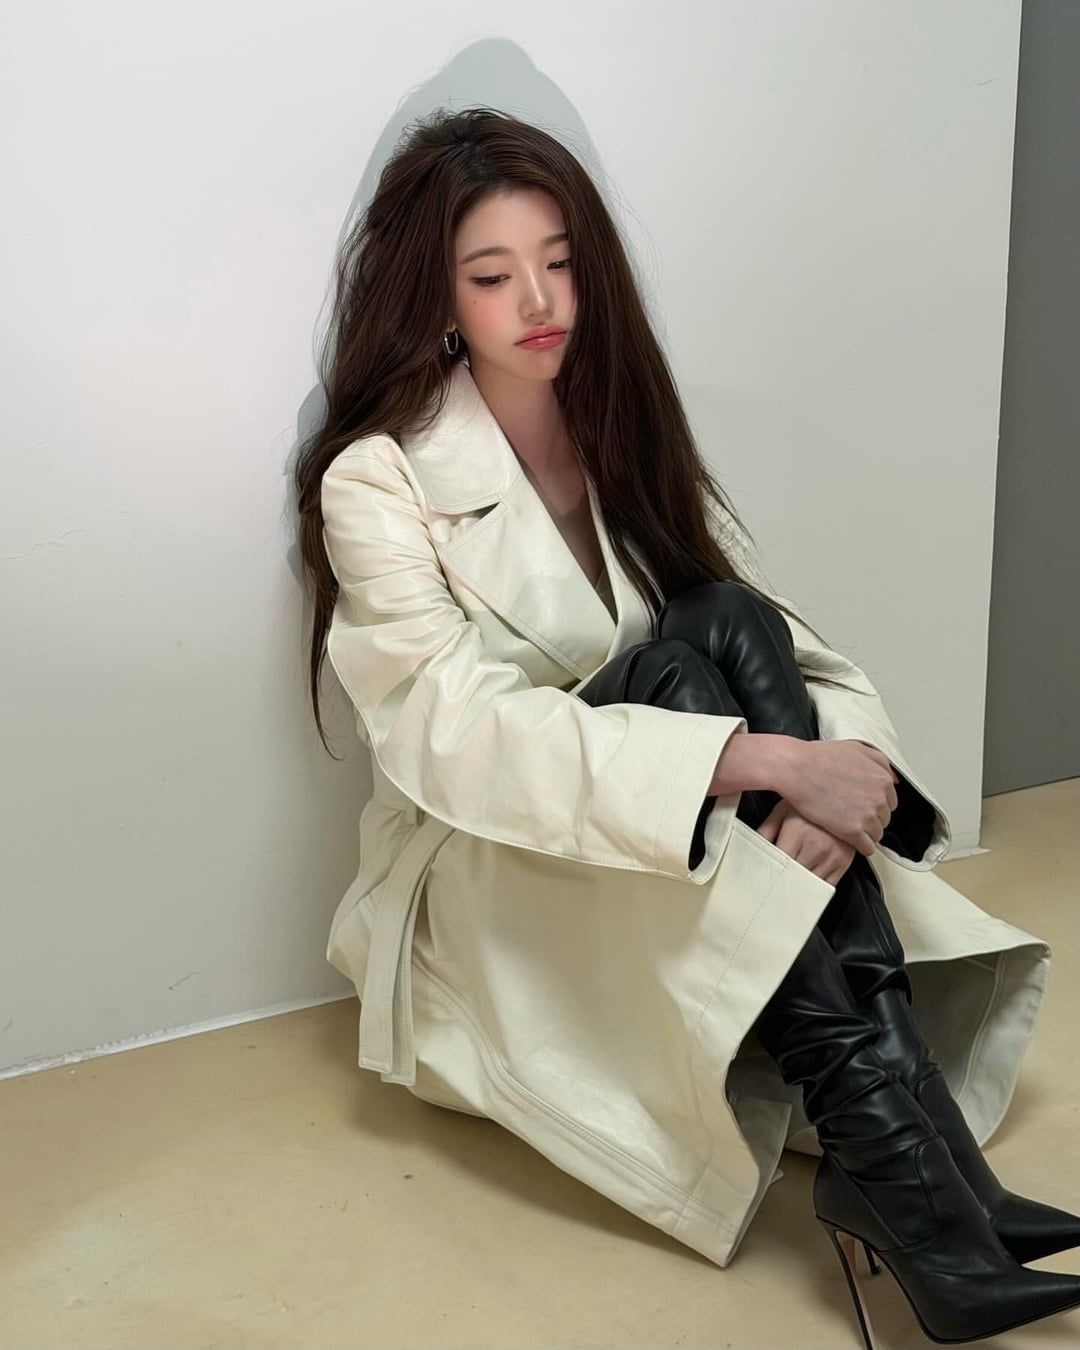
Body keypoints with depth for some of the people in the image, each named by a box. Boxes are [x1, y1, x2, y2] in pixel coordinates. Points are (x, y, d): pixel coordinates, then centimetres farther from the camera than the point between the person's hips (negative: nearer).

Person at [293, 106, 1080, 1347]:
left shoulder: (628, 433, 7)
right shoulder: (377, 483, -10)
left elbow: (791, 644, -3)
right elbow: (463, 736, -25)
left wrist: (849, 756, -27)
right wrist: (764, 759, -35)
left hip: (699, 870, 5)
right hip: (487, 894, -4)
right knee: (708, 641, -28)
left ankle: (892, 1147, -31)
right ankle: (897, 1153, -36)